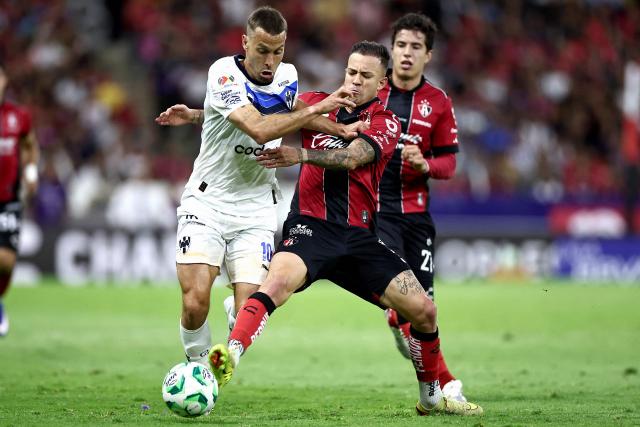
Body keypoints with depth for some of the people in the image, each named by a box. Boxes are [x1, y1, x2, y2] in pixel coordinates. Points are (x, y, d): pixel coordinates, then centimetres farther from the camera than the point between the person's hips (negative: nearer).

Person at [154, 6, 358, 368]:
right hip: (207, 204, -4)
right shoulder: (224, 73, -15)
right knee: (196, 305, -17)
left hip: (255, 212, 4)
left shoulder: (288, 77, 3)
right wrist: (319, 108, -24)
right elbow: (259, 129, -28)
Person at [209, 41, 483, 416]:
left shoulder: (386, 123, 4)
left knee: (424, 311, -5)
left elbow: (351, 157, -16)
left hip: (358, 235, 1)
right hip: (311, 226, -1)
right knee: (278, 281, -35)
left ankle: (433, 396, 17)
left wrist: (302, 155, -30)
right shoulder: (317, 103, 10)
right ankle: (229, 359, -49)